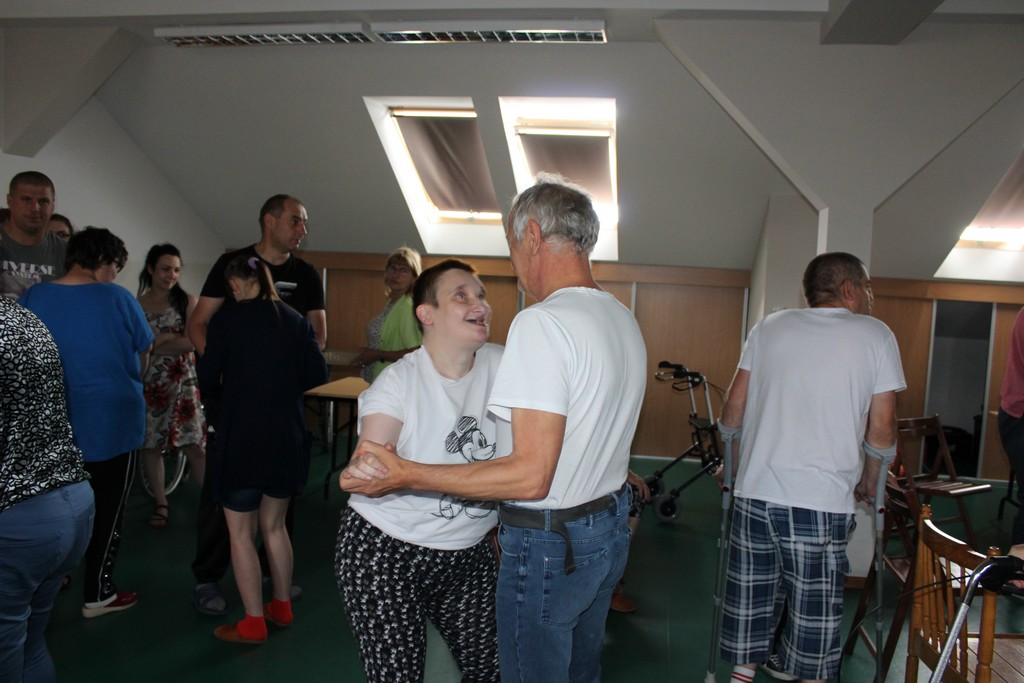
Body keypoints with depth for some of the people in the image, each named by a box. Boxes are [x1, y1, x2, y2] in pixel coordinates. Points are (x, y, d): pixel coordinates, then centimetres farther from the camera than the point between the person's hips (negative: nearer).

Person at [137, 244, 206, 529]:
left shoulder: (187, 302, 1)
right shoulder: (136, 305, 4)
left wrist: (154, 345, -11)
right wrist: (171, 339, -12)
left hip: (183, 382, -1)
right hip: (148, 384, 2)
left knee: (195, 446, -5)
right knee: (150, 446, 7)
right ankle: (161, 504, 21)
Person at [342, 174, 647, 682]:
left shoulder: (541, 323, -24)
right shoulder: (624, 319, 5)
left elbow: (531, 475, -29)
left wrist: (405, 474, -26)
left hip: (550, 545, -9)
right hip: (611, 530, 9)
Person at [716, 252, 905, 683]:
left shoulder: (769, 328, 9)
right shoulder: (875, 335, 2)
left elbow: (733, 411, 8)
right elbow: (881, 430, 1)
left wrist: (734, 462, 23)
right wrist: (868, 483, 17)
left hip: (755, 491, 3)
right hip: (822, 501, -3)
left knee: (750, 600, 14)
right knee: (814, 610, 9)